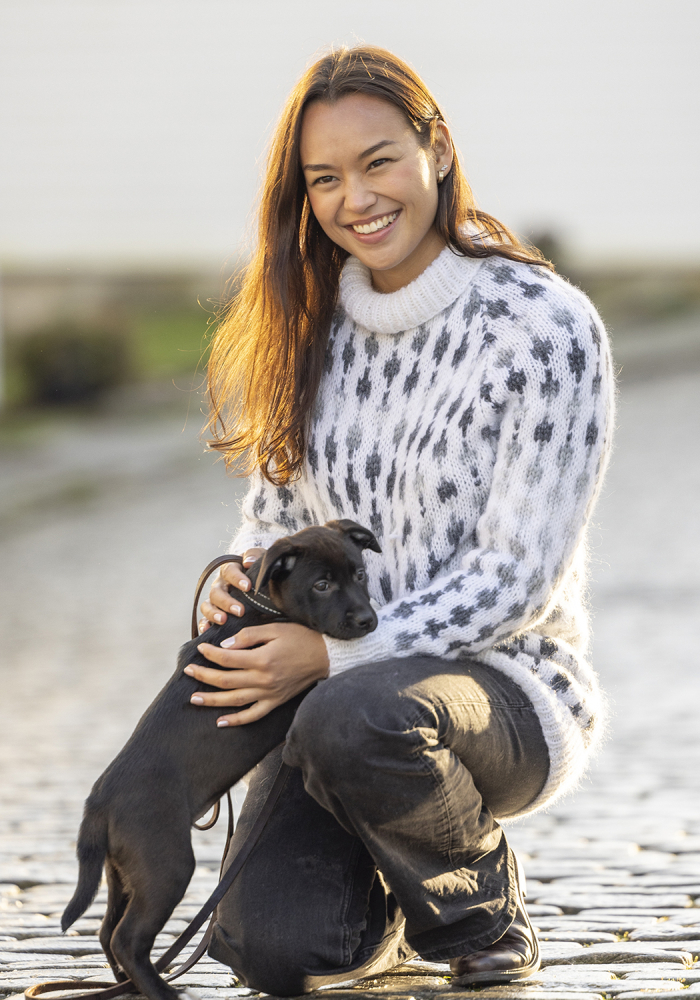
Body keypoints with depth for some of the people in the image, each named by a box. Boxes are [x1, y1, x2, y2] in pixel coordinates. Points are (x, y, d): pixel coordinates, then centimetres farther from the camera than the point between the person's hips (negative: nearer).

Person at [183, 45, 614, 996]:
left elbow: (518, 579, -15)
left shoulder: (548, 328, -12)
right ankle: (392, 906, 18)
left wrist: (331, 655, -22)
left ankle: (483, 913, -6)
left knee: (353, 722, -40)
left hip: (507, 691, -4)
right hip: (331, 690, 5)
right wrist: (240, 580, -9)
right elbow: (278, 507, 15)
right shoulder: (315, 326, 7)